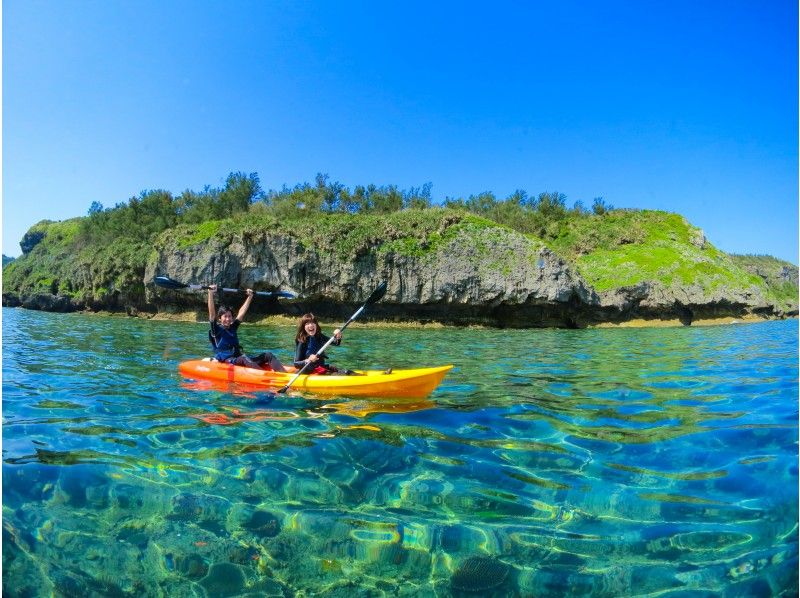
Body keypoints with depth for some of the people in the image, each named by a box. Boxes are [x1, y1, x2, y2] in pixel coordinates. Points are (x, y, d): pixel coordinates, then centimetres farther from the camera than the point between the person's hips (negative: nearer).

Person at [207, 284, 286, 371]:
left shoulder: (233, 327, 20)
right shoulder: (216, 329, 3)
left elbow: (242, 312, 23)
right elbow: (212, 312, -9)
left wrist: (250, 297, 24)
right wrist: (210, 293, -19)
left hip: (239, 360, 7)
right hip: (226, 362, -6)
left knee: (267, 355, -12)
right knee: (244, 358, -38)